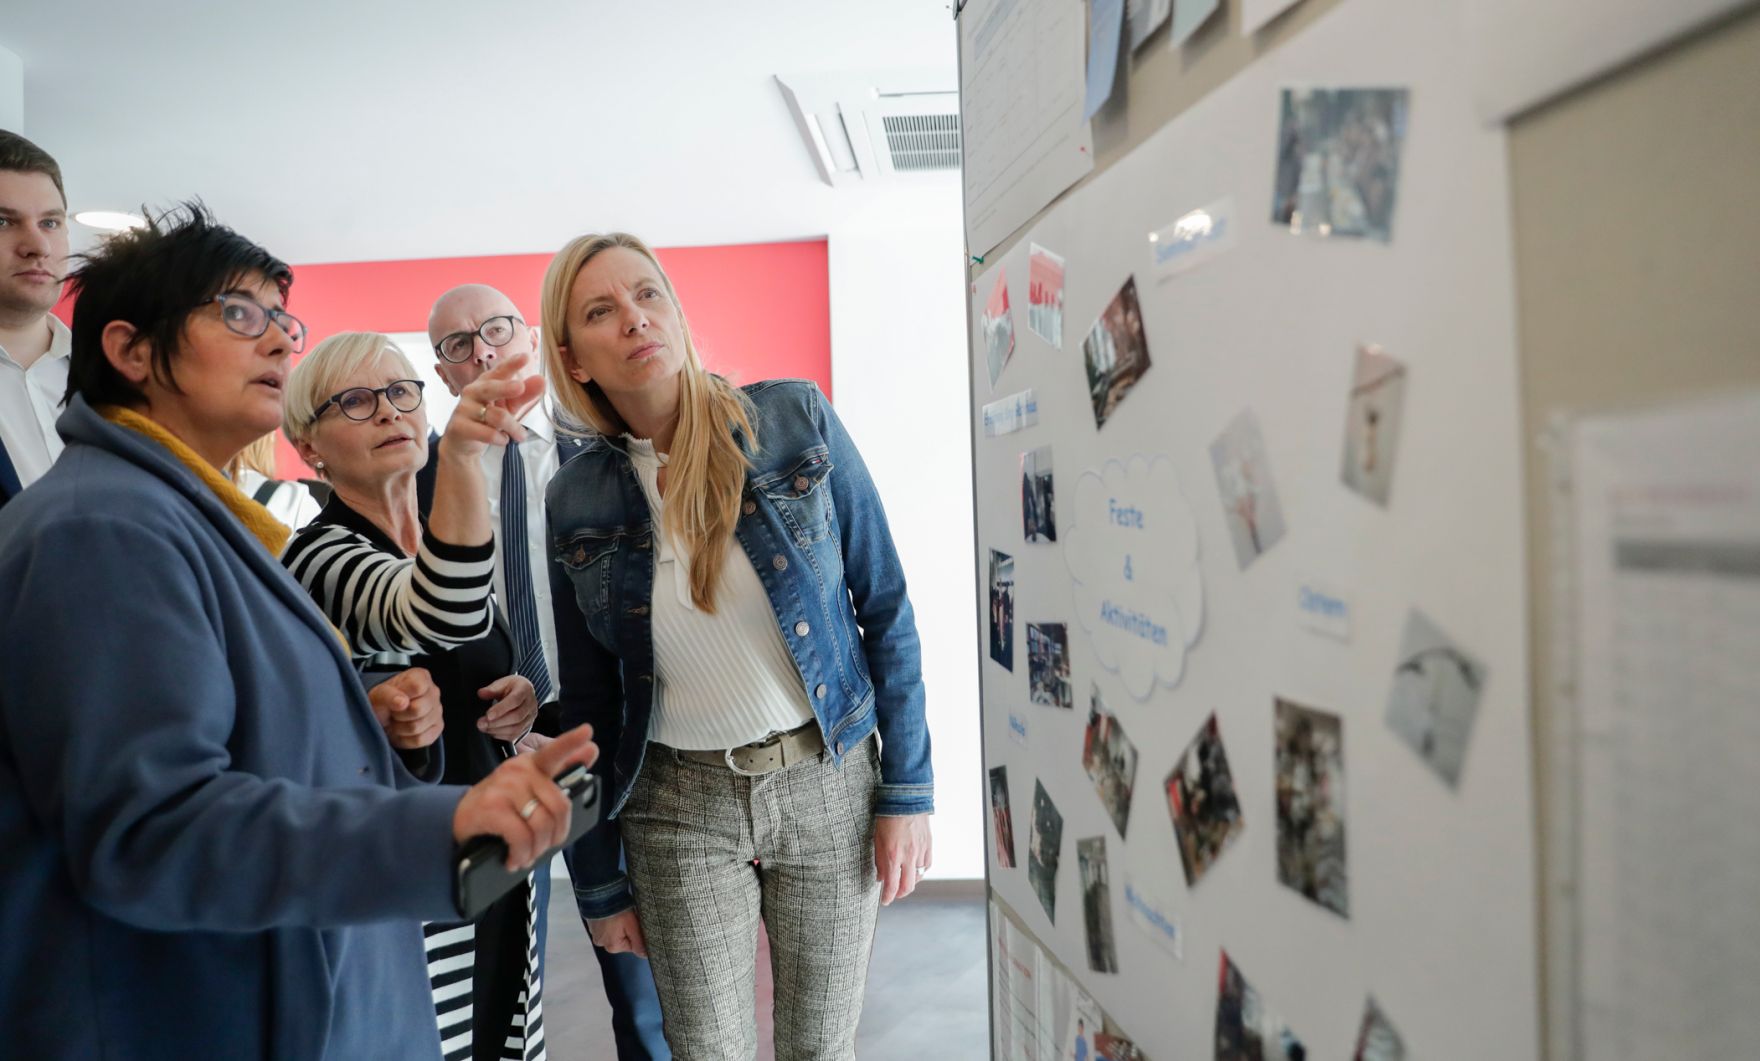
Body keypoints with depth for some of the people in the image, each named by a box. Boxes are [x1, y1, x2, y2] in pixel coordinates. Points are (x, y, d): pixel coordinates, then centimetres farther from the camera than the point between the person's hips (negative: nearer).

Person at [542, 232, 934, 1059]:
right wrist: (597, 882, 7)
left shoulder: (796, 421, -10)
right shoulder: (577, 500, -5)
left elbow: (884, 608, -4)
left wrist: (907, 791, -5)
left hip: (828, 782, 0)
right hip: (679, 805, 1)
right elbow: (585, 703, 3)